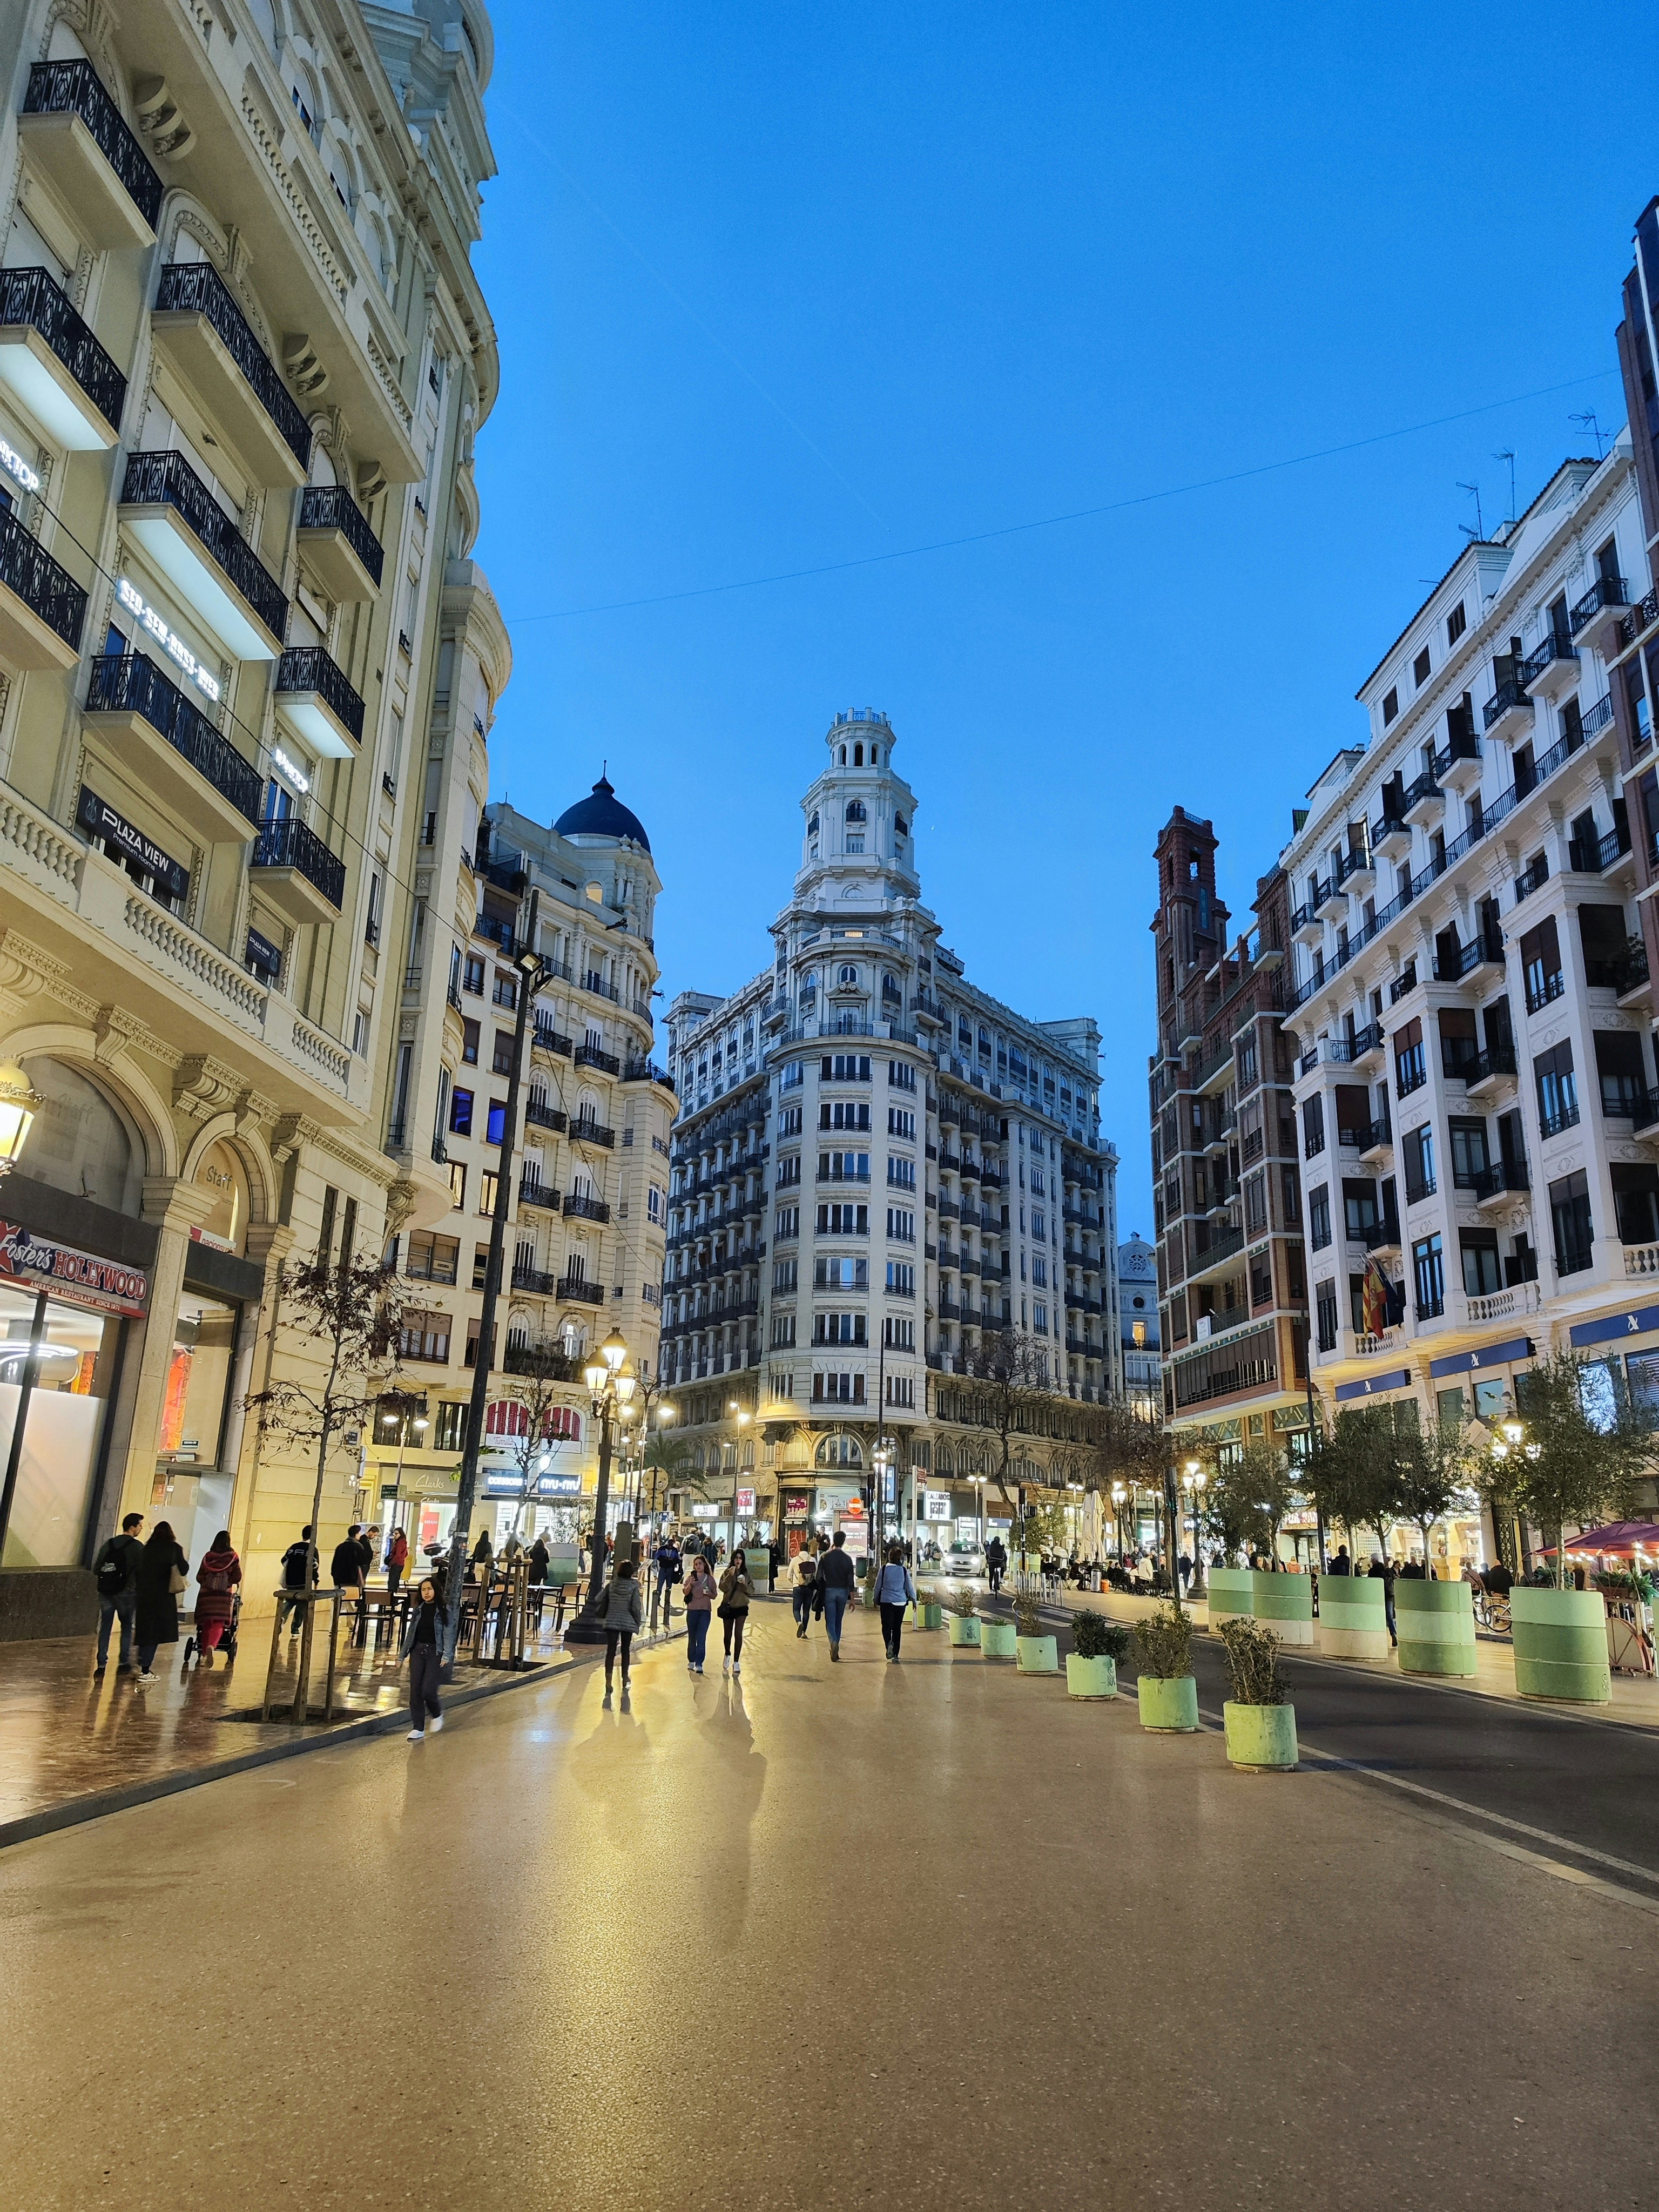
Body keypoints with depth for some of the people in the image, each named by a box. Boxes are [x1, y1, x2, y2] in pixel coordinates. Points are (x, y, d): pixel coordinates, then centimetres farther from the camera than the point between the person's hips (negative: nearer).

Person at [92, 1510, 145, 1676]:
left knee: (105, 1627, 7)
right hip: (126, 1593, -4)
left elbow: (96, 1569, 5)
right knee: (127, 1626, 9)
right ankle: (124, 1663, 9)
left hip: (105, 1592, 4)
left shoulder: (108, 1544, 6)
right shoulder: (138, 1547, -8)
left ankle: (101, 1664, 3)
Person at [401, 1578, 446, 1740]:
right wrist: (402, 1654, 11)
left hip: (435, 1653, -4)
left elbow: (448, 1634, -8)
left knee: (428, 1690, -12)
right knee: (415, 1690, -1)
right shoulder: (418, 1610, 8)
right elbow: (410, 1633, 14)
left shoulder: (443, 1611, -4)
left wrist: (446, 1655, -18)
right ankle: (418, 1729, 7)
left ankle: (437, 1715, 18)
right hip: (418, 1651, 4)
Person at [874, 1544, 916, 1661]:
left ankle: (889, 1643, -24)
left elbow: (878, 1586, 2)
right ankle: (895, 1653, 15)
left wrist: (876, 1599, 18)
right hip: (901, 1602, 2)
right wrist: (914, 1599, 20)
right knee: (897, 1627, 13)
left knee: (887, 1626, 4)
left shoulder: (884, 1569, -6)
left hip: (886, 1601, -2)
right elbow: (909, 1586, 4)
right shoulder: (904, 1570, -3)